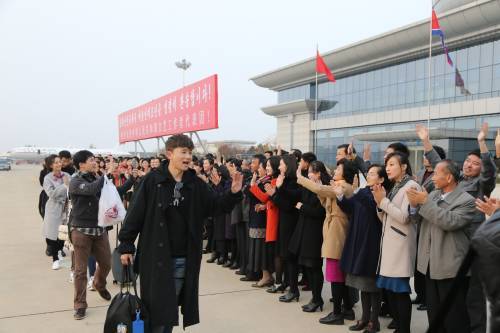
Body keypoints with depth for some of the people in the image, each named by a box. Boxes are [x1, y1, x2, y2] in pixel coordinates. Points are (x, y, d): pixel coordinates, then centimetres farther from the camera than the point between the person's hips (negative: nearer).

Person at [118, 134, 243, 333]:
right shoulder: (152, 181, -9)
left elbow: (215, 206, 5)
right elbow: (135, 214, -7)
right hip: (155, 257, -3)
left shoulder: (196, 184, 2)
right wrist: (126, 245, -8)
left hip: (184, 260, 4)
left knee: (169, 307, 16)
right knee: (156, 308, 6)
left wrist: (234, 193, -13)